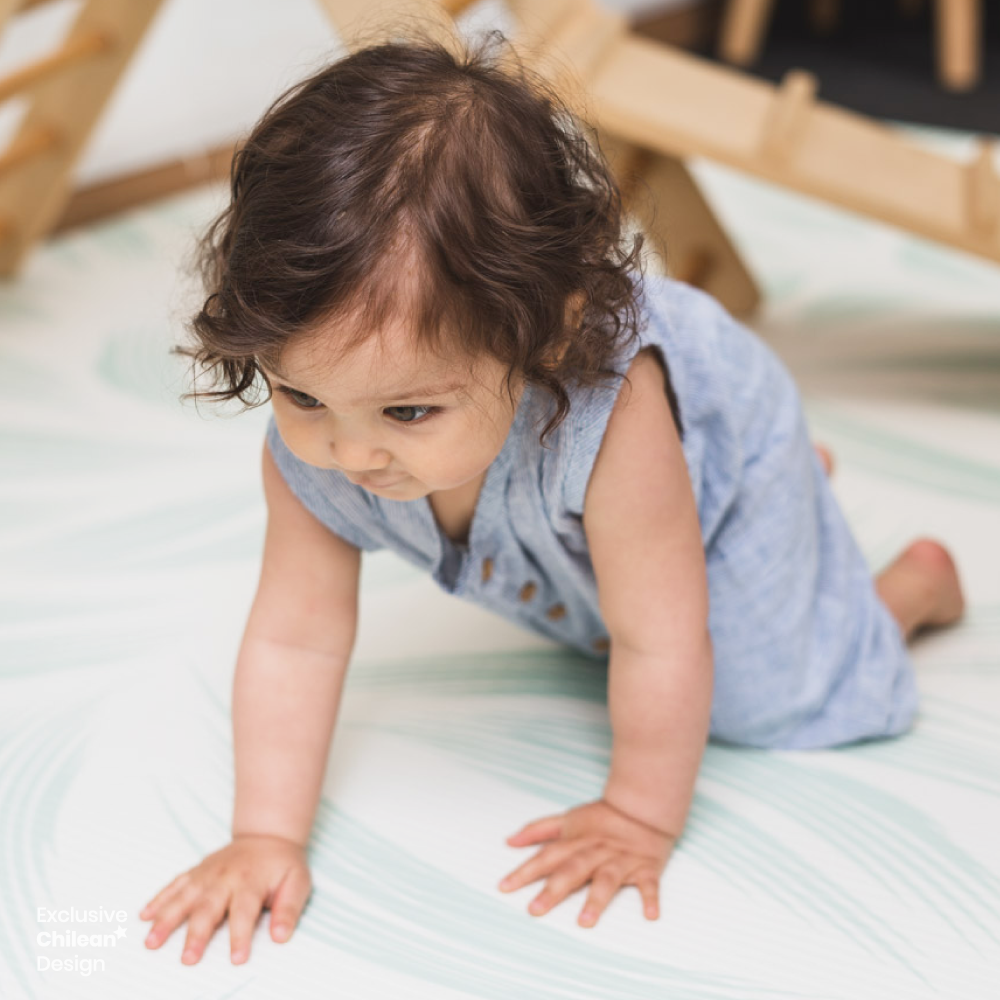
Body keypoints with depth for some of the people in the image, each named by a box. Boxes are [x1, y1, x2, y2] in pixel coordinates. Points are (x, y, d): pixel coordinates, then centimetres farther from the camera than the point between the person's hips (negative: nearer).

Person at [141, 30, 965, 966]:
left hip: (721, 448, -5)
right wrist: (266, 837, -31)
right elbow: (294, 640, -26)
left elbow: (660, 647, -39)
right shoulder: (310, 455, -37)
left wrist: (641, 817, -27)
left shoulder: (606, 419, -52)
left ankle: (915, 581, 21)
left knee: (769, 700, -7)